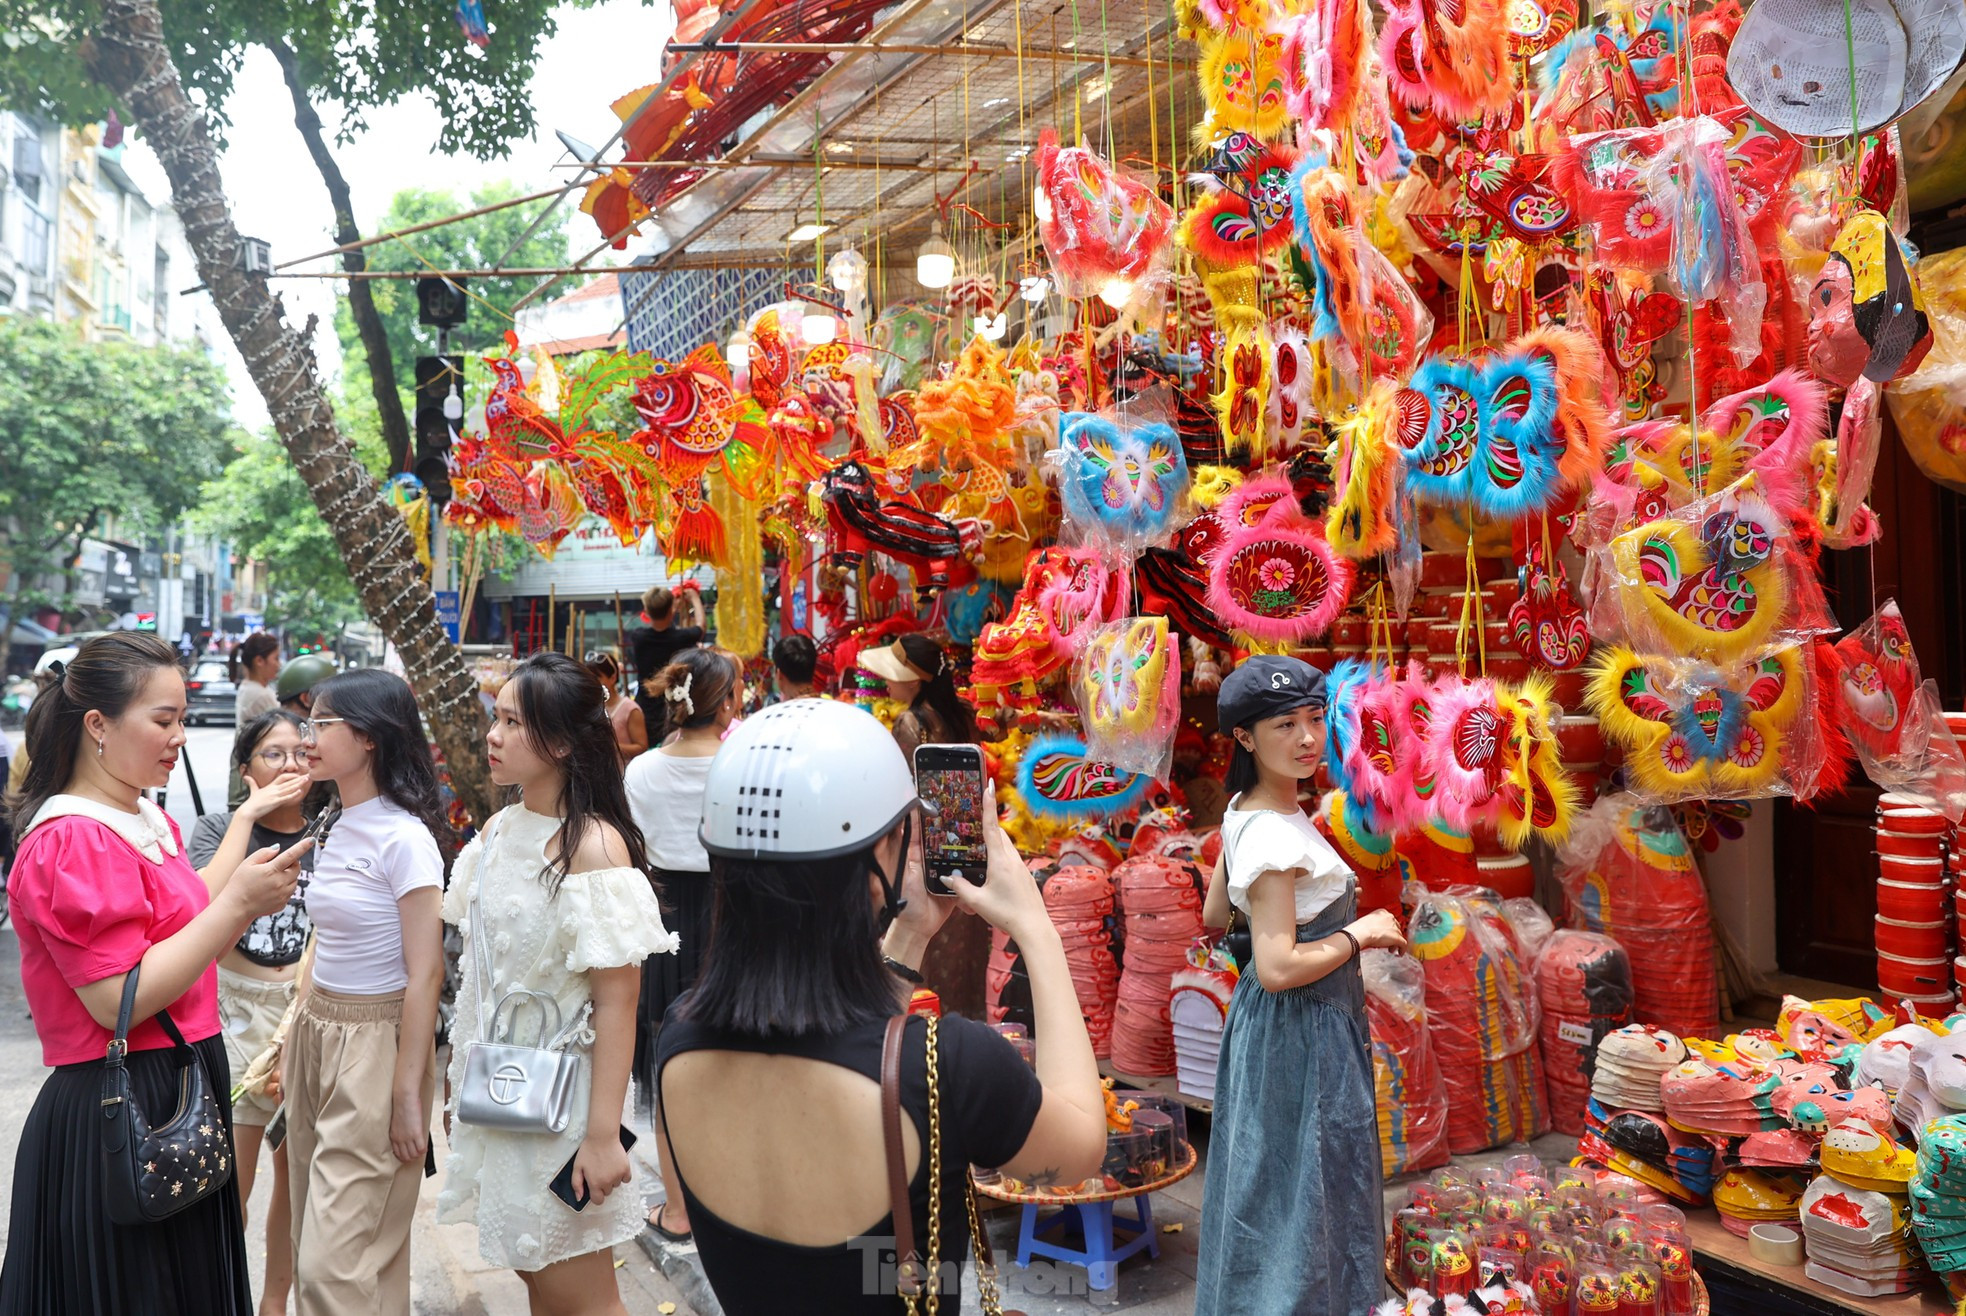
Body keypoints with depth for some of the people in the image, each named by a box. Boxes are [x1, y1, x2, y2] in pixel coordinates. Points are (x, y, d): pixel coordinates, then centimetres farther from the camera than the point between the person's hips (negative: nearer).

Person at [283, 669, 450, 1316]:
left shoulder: (404, 838, -16)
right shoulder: (337, 827, 8)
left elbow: (425, 974, -17)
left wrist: (408, 1094, -16)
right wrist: (293, 1041, 15)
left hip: (376, 1041, -8)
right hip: (317, 1036, 8)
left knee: (335, 1264, -4)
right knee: (314, 1244, 17)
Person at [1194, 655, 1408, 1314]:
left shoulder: (1244, 812, 2)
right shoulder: (1274, 836, -26)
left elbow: (1215, 915, 13)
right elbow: (1278, 969, -29)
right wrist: (1358, 934, -17)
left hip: (1269, 1024, 10)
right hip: (1300, 1033, -10)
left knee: (1270, 1182, 23)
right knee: (1301, 1191, 6)